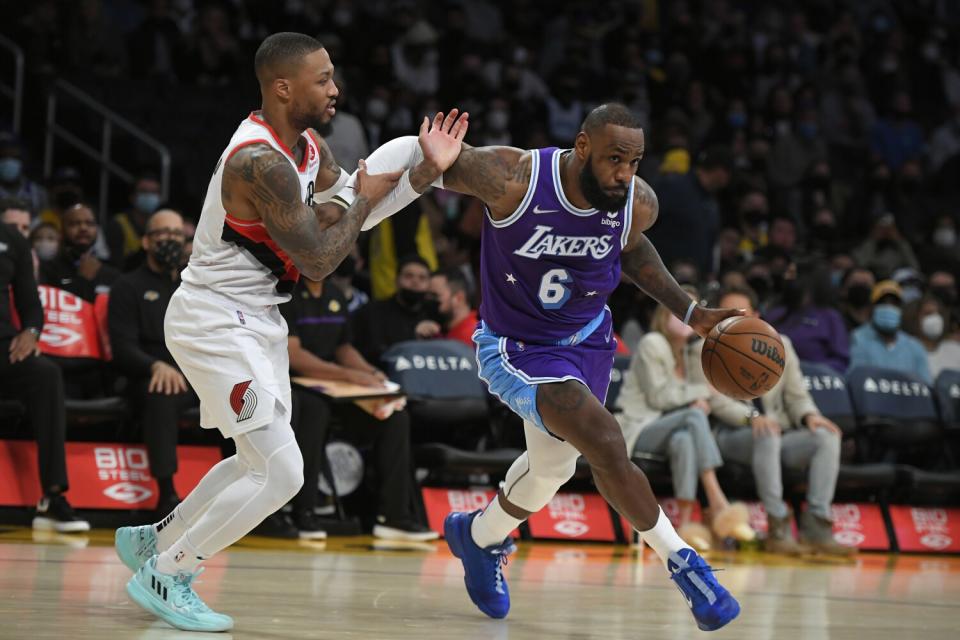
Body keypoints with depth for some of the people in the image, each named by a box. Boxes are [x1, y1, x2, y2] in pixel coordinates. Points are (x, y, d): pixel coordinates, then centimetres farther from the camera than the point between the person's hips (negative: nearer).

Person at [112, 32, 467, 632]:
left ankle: (153, 541, 35)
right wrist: (362, 200, -8)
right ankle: (165, 576, 0)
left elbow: (357, 208, 14)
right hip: (214, 320, -10)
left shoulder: (306, 145, 5)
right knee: (281, 472, -12)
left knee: (260, 462, 22)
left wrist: (426, 171, -1)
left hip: (253, 320, 10)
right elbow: (319, 260, -23)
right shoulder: (261, 161, -26)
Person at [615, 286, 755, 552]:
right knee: (694, 417, -34)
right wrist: (701, 391, -8)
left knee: (683, 440, -35)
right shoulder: (652, 344, -4)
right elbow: (657, 396, -10)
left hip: (671, 431, 5)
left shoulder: (693, 353, 17)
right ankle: (719, 505, -45)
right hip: (639, 429, -5)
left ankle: (686, 524, -47)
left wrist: (700, 399, -9)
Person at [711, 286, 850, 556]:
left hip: (779, 436, 4)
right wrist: (751, 417, -27)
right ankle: (778, 528, -40)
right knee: (767, 435, -38)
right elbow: (716, 400, -9)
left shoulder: (780, 345, 15)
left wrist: (809, 415, -12)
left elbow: (796, 395, 13)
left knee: (828, 436, -23)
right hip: (733, 436, -4)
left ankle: (816, 527, -30)